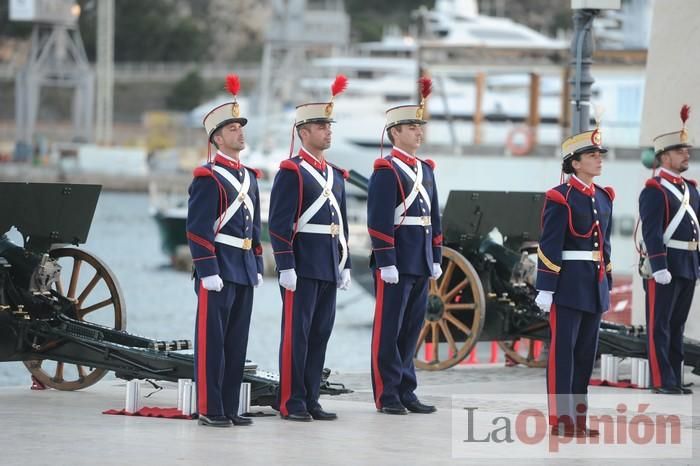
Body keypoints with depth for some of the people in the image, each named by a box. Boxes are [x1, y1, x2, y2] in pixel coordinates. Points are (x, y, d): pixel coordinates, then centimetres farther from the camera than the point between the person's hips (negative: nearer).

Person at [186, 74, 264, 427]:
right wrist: (208, 272, -18)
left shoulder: (249, 177, 16)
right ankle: (209, 410, -3)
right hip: (218, 270, -8)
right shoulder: (208, 177, -8)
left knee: (237, 342, 9)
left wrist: (257, 266, 16)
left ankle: (230, 408, 14)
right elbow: (197, 230, -13)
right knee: (212, 341, -5)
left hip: (244, 272, 8)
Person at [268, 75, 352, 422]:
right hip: (302, 267, -8)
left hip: (328, 269, 8)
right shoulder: (292, 172, -8)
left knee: (320, 334, 8)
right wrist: (286, 266, -17)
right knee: (296, 334, -5)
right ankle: (291, 403, -2)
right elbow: (279, 224, -13)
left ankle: (310, 399, 13)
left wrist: (344, 264, 16)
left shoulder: (335, 175, 17)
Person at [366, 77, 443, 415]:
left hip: (420, 263, 8)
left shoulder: (426, 169, 16)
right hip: (396, 262, -8)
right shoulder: (386, 170, -9)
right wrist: (386, 262, -18)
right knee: (389, 330, -2)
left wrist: (436, 259, 15)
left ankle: (406, 392, 16)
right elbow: (379, 221, -15)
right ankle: (387, 396, 1)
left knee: (412, 329, 10)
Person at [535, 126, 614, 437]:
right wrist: (545, 289, -16)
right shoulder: (561, 198, -10)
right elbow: (549, 247, -13)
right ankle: (561, 420, -1)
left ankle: (578, 418, 14)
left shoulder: (603, 198, 13)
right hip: (568, 283, -7)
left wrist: (607, 285, 17)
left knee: (586, 352, 9)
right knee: (563, 350, -3)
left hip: (595, 285, 7)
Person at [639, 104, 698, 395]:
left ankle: (676, 379, 15)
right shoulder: (654, 191, -10)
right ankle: (662, 380, -2)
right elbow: (651, 232, -16)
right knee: (660, 325, -3)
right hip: (665, 265, -8)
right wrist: (659, 268, -22)